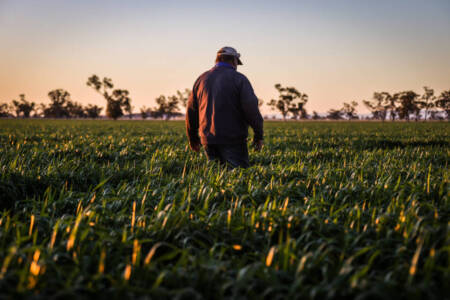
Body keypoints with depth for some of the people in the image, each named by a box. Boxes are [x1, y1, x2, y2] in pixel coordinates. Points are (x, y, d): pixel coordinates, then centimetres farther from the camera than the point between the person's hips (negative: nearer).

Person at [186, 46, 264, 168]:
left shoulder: (201, 79, 13)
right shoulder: (239, 78, -2)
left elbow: (191, 111, 16)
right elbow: (251, 108, -12)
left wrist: (193, 139, 24)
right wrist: (258, 135, -5)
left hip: (208, 140, 5)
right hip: (233, 140, -5)